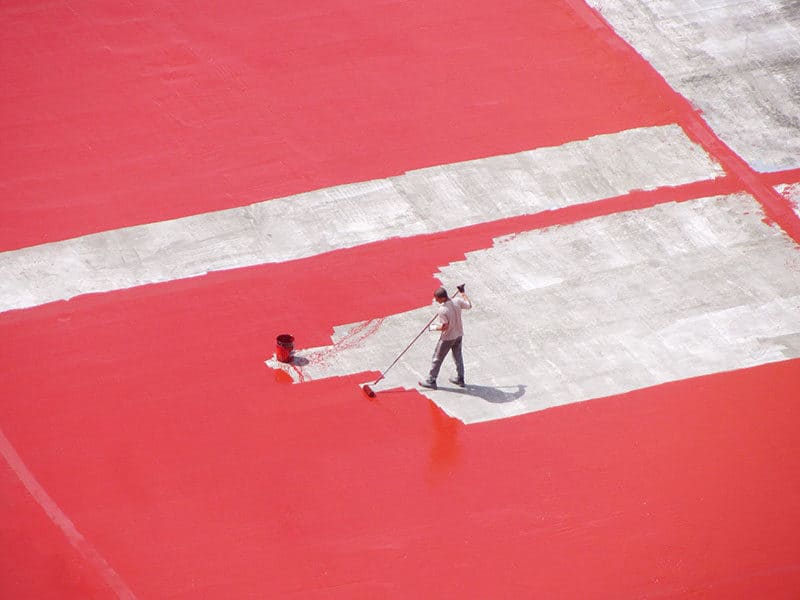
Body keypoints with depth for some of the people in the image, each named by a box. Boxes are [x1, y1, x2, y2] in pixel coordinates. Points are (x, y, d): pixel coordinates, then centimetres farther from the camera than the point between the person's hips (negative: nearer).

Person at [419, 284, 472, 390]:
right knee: (458, 356, 24)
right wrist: (462, 293, 18)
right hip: (459, 335, 7)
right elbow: (469, 305, 6)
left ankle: (431, 381, 20)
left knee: (437, 358, 10)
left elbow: (445, 326, -29)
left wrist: (434, 327, -11)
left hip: (447, 337, -7)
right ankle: (460, 379, 36)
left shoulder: (442, 310, -30)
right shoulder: (457, 301, -12)